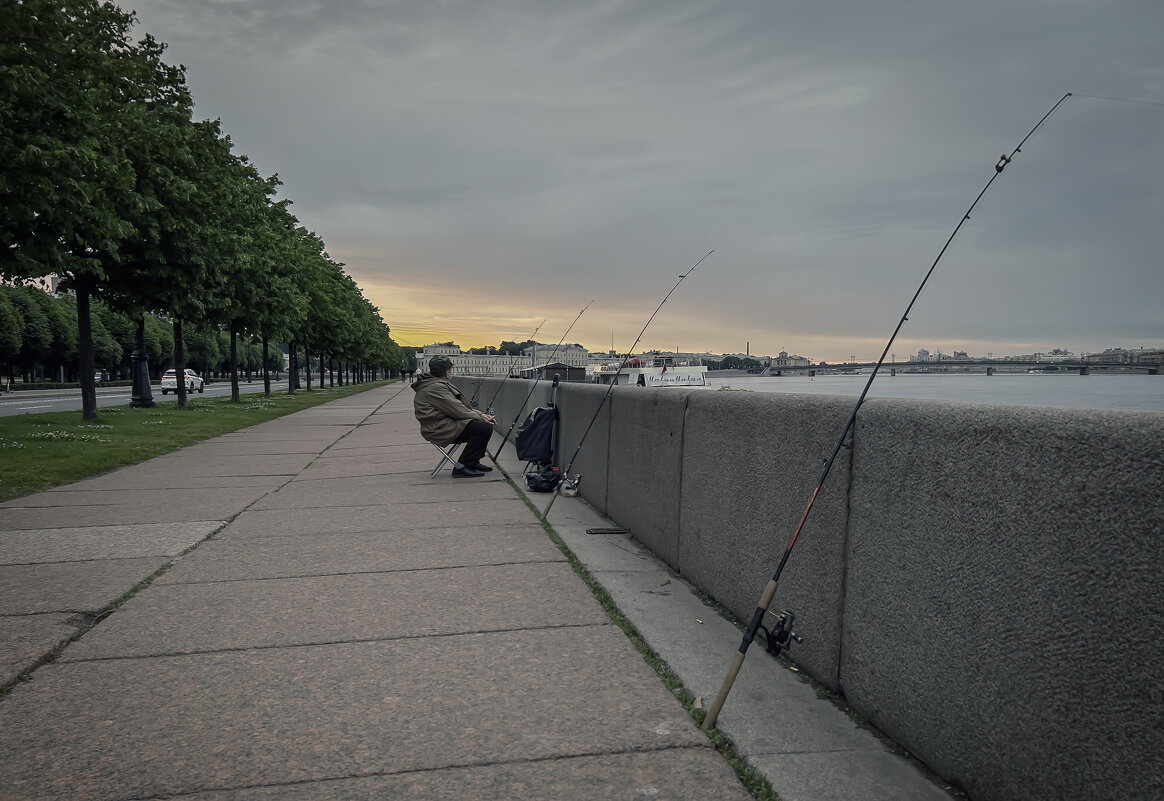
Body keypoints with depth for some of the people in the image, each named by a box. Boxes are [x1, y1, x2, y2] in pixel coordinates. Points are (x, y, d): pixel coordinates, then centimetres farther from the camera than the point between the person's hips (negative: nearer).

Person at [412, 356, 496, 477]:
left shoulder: (440, 384, 16)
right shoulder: (435, 388, -17)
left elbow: (462, 405, 17)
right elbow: (457, 410, -20)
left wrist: (480, 415, 5)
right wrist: (480, 418, -11)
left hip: (446, 423, 11)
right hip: (440, 430, -11)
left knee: (487, 423, 10)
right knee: (484, 428, -21)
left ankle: (473, 462, 16)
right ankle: (462, 467, -14)